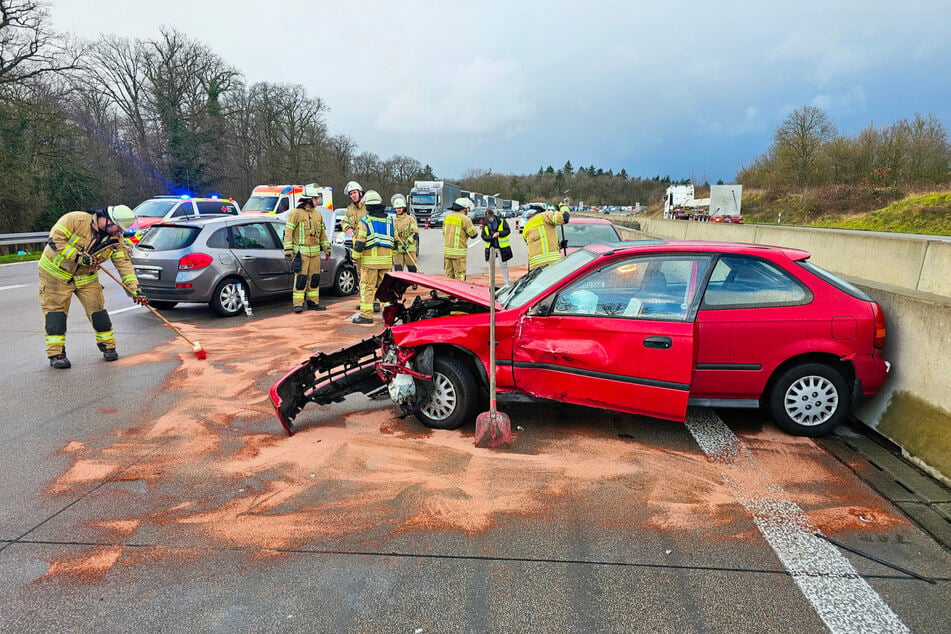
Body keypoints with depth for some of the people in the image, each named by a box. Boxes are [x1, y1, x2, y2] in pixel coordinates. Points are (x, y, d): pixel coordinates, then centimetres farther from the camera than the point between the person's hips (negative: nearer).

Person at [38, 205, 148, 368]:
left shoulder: (116, 239, -7)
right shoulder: (75, 219, -21)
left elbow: (124, 263, -11)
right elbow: (55, 239, -23)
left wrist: (134, 289, -19)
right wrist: (79, 257, -28)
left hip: (86, 277, 4)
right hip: (56, 272, -4)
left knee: (97, 309, 0)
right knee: (56, 310, -5)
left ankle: (107, 345, 15)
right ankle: (55, 353, -1)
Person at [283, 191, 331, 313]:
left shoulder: (317, 214, 14)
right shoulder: (296, 213, -5)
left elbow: (322, 232, 21)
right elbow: (288, 232, -7)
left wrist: (326, 248, 16)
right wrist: (288, 250, -13)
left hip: (315, 252, 6)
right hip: (301, 252, -6)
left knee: (314, 278, 8)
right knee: (300, 278, -7)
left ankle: (313, 302, 17)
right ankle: (298, 304, -2)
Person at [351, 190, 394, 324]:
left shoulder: (365, 221, -6)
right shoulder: (389, 220, 9)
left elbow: (360, 242, -8)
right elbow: (394, 240, 15)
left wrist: (356, 257, 2)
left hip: (370, 260, -4)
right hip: (386, 260, 5)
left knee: (367, 287, 0)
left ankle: (366, 315, -2)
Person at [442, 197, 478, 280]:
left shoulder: (447, 217, 11)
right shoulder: (464, 219, -11)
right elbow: (473, 234, -4)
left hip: (446, 250, 7)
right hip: (459, 252, -7)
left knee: (449, 275, 12)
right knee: (460, 275, -2)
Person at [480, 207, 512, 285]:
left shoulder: (501, 221, -7)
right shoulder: (485, 224, 1)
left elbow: (508, 231, -6)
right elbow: (483, 236, -1)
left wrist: (499, 233, -21)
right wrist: (491, 237, -20)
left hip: (502, 247, -2)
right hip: (490, 247, 2)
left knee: (504, 265, 5)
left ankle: (507, 283, 16)